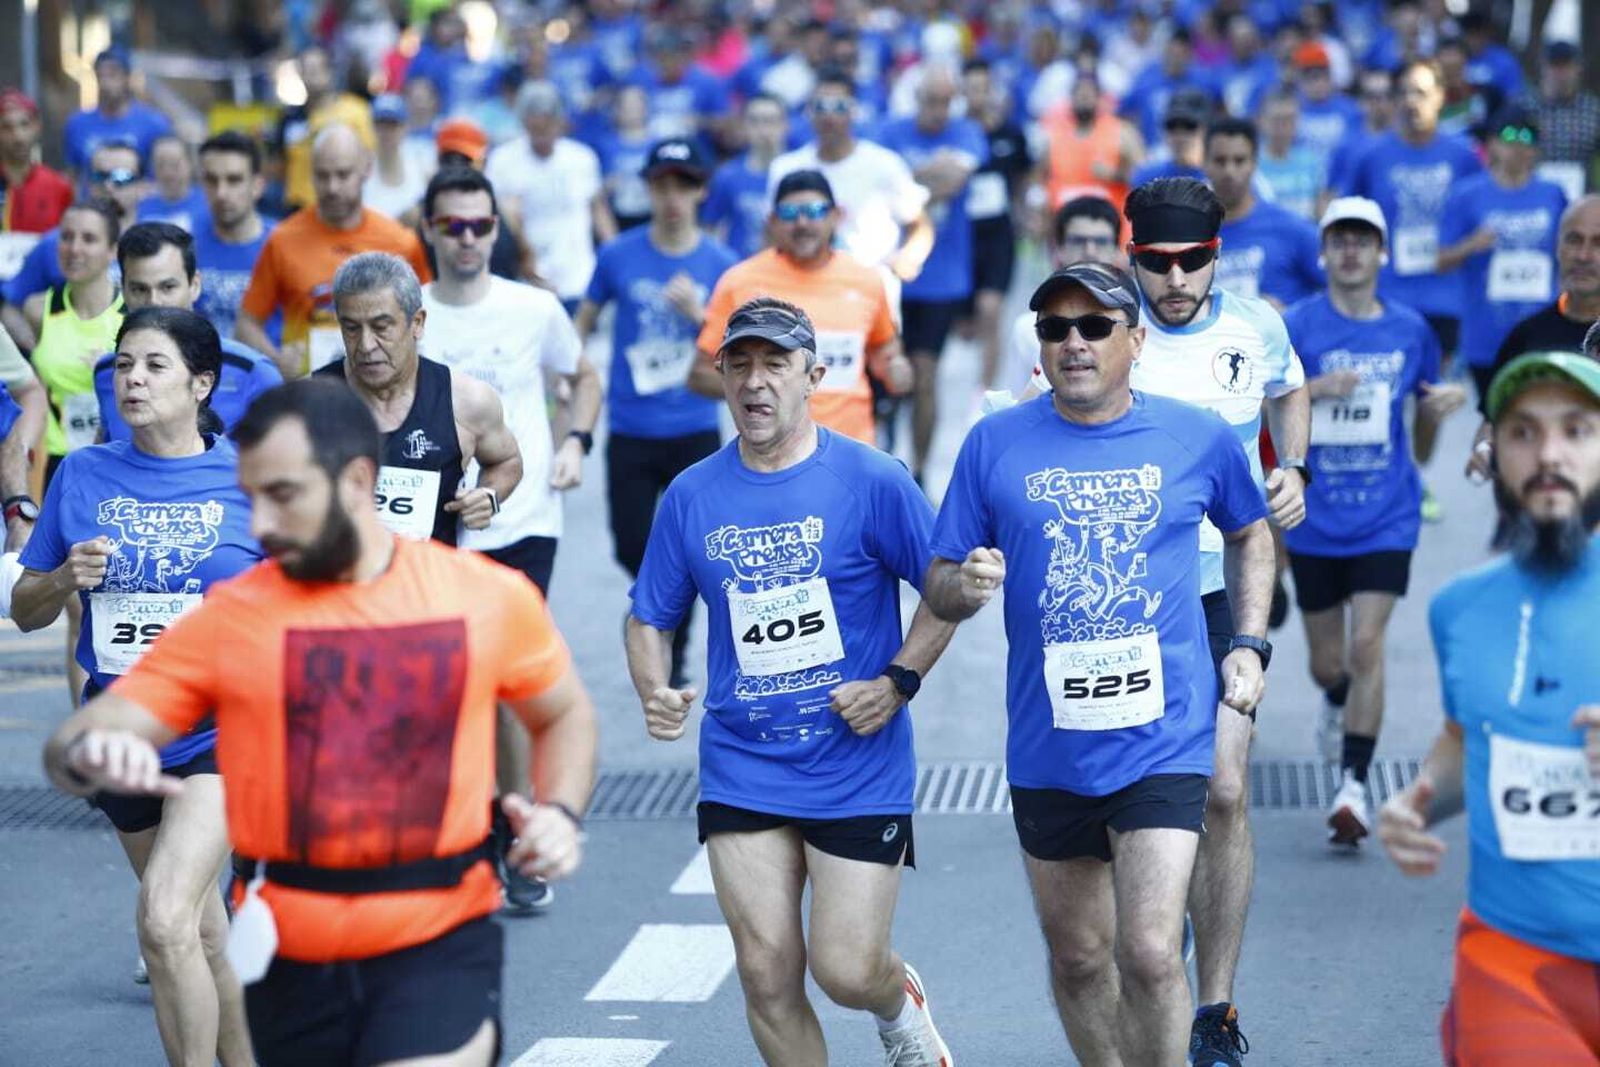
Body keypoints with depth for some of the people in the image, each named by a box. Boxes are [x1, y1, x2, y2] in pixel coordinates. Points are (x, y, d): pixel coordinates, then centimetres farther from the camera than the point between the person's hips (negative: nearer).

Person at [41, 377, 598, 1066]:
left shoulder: (488, 596, 1)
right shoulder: (227, 619, -1)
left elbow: (566, 714, 18)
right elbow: (74, 744, -4)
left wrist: (560, 813, -1)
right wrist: (90, 756, -27)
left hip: (441, 940, -2)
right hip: (291, 956, 2)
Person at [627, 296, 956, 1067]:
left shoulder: (871, 481, -7)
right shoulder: (692, 496, 2)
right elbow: (650, 617, 10)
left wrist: (898, 681, -11)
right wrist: (653, 694, -10)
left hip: (858, 767, -2)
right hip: (741, 768, 3)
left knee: (846, 972, -2)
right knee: (767, 973, -1)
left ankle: (900, 1004, 34)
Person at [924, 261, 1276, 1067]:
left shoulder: (1200, 438, 1)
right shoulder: (995, 444, -1)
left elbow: (1249, 536, 20)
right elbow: (939, 586, 3)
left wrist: (1249, 645, 9)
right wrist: (966, 585, -20)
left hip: (1163, 737, -2)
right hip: (1048, 747, 2)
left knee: (1149, 954, -13)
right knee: (1077, 958, 14)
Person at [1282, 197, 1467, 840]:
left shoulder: (1409, 331, 4)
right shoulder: (1296, 325, -3)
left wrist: (1440, 407, -5)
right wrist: (1313, 389, -22)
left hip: (1386, 516, 0)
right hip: (1315, 518, 0)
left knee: (1367, 645, -15)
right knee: (1327, 662, 11)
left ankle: (1355, 785, -10)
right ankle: (1338, 702, 48)